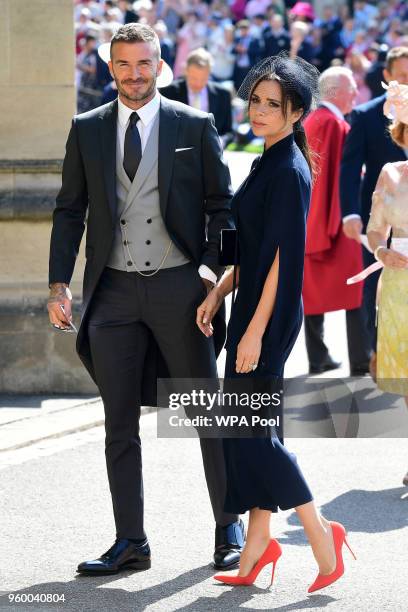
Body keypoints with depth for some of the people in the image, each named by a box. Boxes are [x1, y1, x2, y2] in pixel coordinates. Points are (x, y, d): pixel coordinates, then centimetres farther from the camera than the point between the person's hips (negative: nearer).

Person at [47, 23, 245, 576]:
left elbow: (221, 205, 4)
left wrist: (213, 267, -9)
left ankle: (229, 529, 16)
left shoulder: (195, 126, 2)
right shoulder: (87, 130, 8)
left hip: (179, 284, -2)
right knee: (120, 423, 5)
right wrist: (59, 283, 0)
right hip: (113, 292, 2)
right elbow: (70, 211, 9)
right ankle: (130, 542, 11)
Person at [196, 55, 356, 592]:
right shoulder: (269, 164, 13)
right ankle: (256, 548, 15)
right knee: (251, 428, 10)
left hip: (270, 315, -10)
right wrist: (218, 293, 14)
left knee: (248, 428, -7)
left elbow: (284, 258, -20)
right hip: (254, 307, 10)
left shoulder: (289, 171, -17)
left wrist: (255, 330, -21)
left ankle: (321, 534, 0)